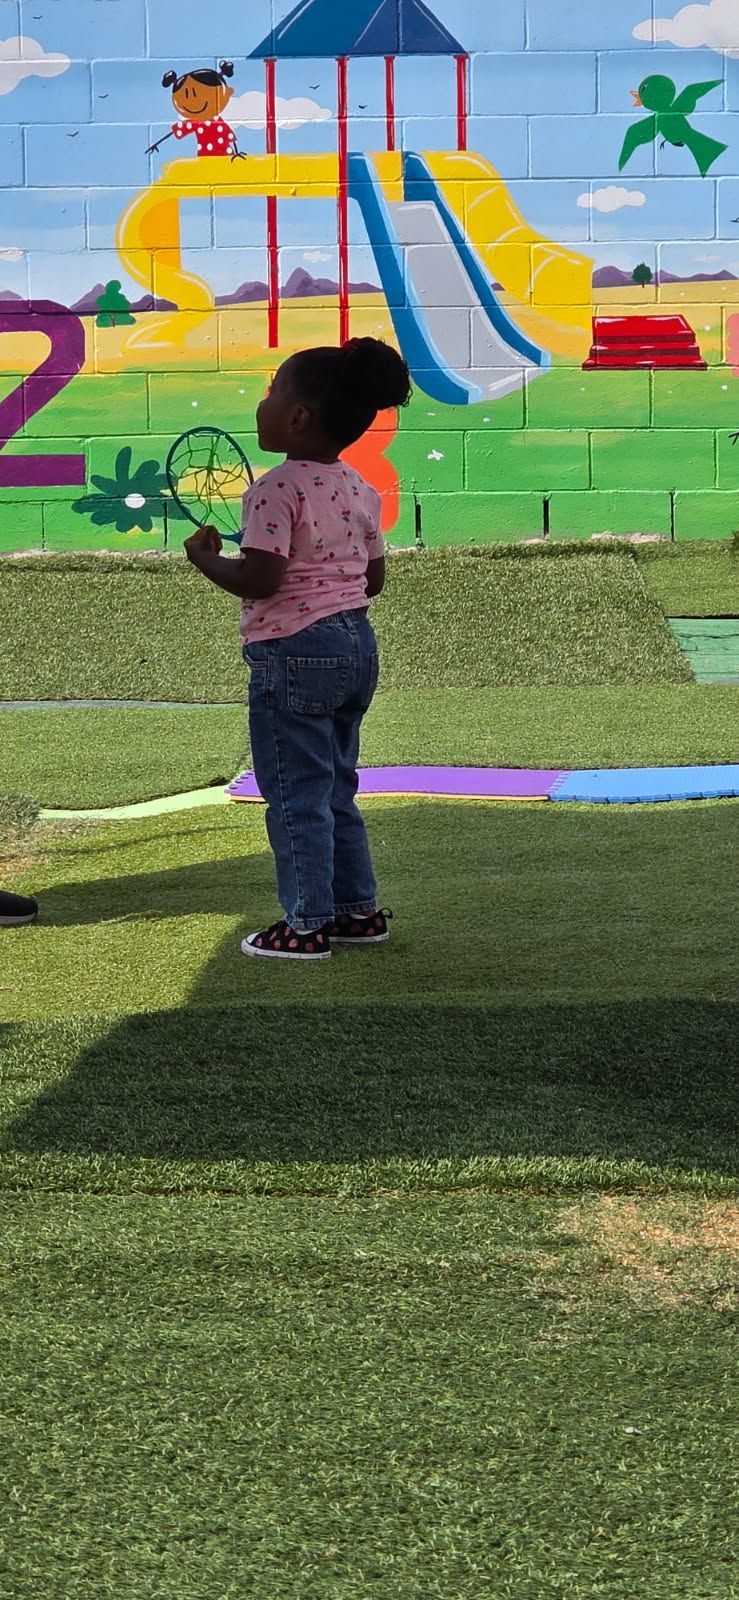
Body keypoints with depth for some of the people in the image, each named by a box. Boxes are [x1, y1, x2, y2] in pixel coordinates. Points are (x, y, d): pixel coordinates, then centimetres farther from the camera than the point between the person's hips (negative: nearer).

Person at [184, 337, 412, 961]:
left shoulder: (278, 489, -17)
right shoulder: (360, 490, 7)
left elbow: (256, 581, -22)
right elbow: (374, 578, 13)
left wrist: (204, 556, -5)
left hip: (293, 656, -8)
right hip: (356, 644, 8)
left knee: (296, 797, 1)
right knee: (337, 788, 19)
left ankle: (307, 926, 6)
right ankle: (359, 909, 24)